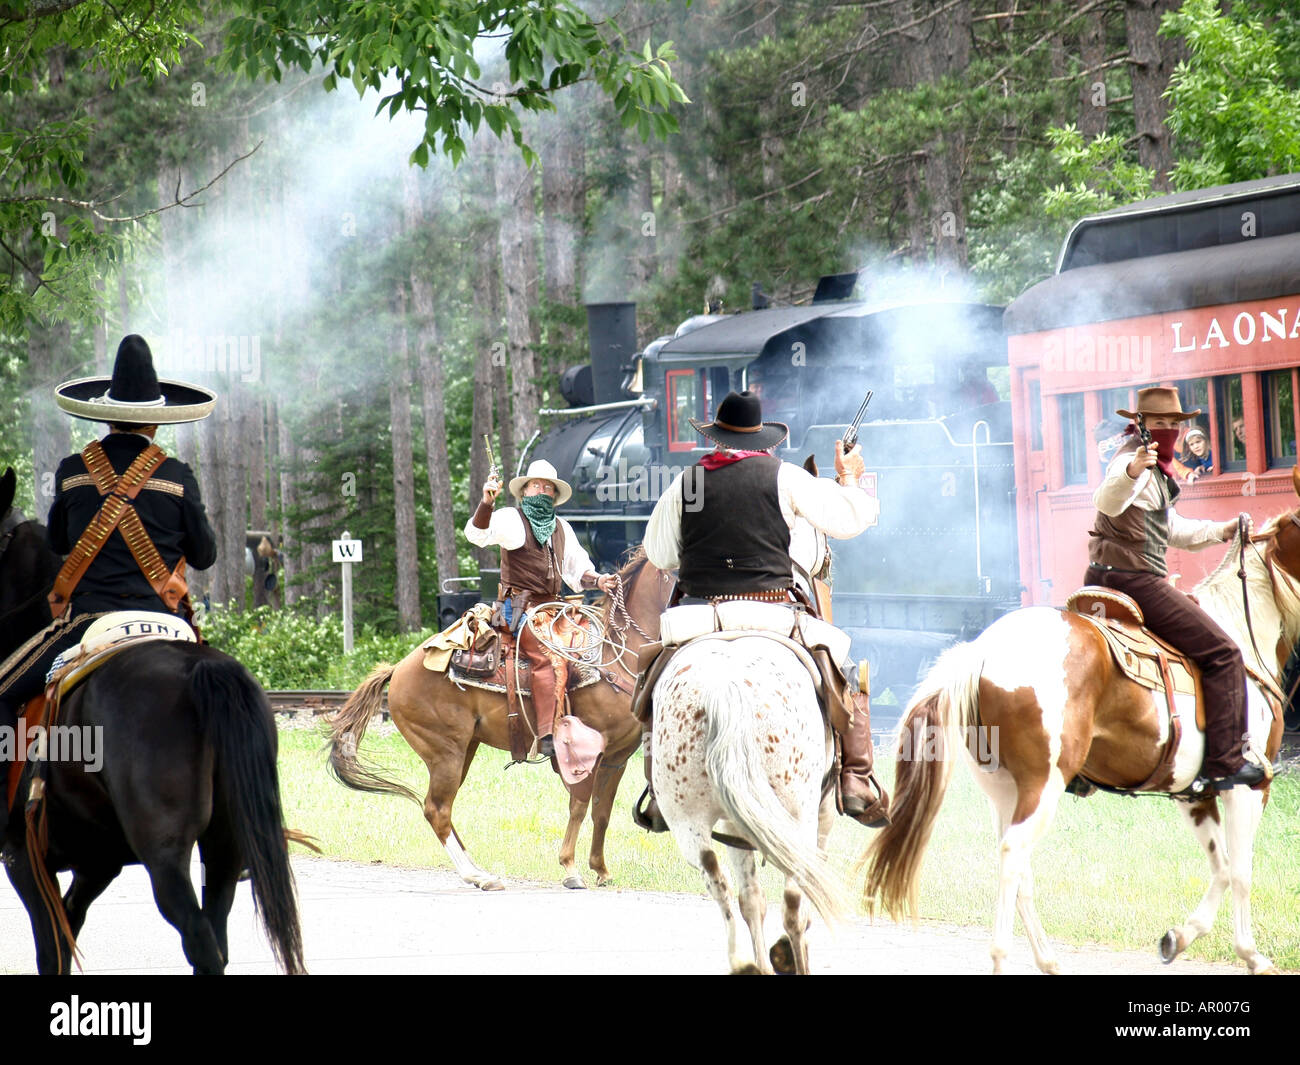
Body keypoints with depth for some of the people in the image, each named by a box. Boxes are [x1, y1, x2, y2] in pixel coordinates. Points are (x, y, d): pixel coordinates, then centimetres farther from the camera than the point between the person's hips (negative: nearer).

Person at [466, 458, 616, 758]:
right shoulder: (511, 520, 3)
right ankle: (548, 738, -32)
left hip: (553, 607, 8)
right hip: (521, 606, -8)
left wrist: (597, 581, 8)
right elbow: (478, 534, -14)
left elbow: (576, 570, 28)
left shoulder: (562, 528, 22)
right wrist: (486, 503, -30)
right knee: (550, 659, -24)